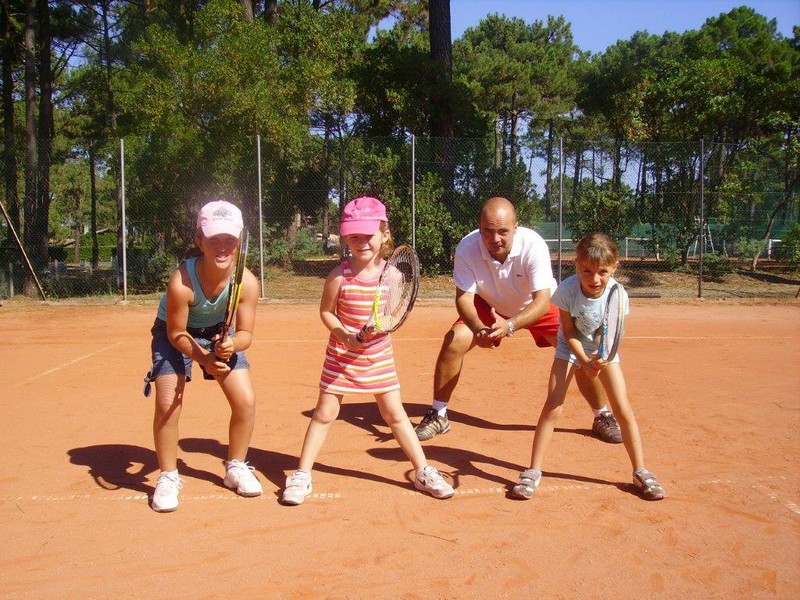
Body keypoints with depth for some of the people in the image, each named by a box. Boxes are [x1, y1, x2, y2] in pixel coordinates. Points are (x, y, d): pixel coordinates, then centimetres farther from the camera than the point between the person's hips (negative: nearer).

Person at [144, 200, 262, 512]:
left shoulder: (247, 282, -29)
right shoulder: (181, 281, -36)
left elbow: (245, 333, -20)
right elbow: (176, 334, -22)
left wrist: (231, 344, -42)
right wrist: (203, 358, -38)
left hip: (219, 333, 3)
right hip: (175, 334, -2)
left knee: (246, 401, -6)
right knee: (167, 405, -14)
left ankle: (236, 468, 18)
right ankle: (168, 477, 10)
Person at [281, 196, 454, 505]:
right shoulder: (340, 276, -15)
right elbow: (326, 311, -4)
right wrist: (344, 334, -20)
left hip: (379, 355, 2)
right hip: (341, 354, -1)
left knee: (395, 413, 8)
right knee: (324, 413, 5)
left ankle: (423, 472, 21)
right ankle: (302, 474, 19)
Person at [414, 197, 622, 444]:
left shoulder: (533, 245, -35)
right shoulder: (467, 248, -30)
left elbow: (542, 301, -40)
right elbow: (464, 296, -27)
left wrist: (509, 325, -58)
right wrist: (478, 328, -48)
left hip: (536, 306, -1)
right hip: (489, 305, 1)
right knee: (454, 341, -20)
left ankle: (602, 416, 12)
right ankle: (437, 415, -1)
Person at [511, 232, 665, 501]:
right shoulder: (566, 290, -29)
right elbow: (570, 333, -18)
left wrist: (601, 358, -41)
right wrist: (584, 361, -30)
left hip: (605, 350, 1)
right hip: (570, 348, -1)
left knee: (623, 410, -5)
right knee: (552, 406, -12)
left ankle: (640, 472, 14)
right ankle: (533, 472, -1)